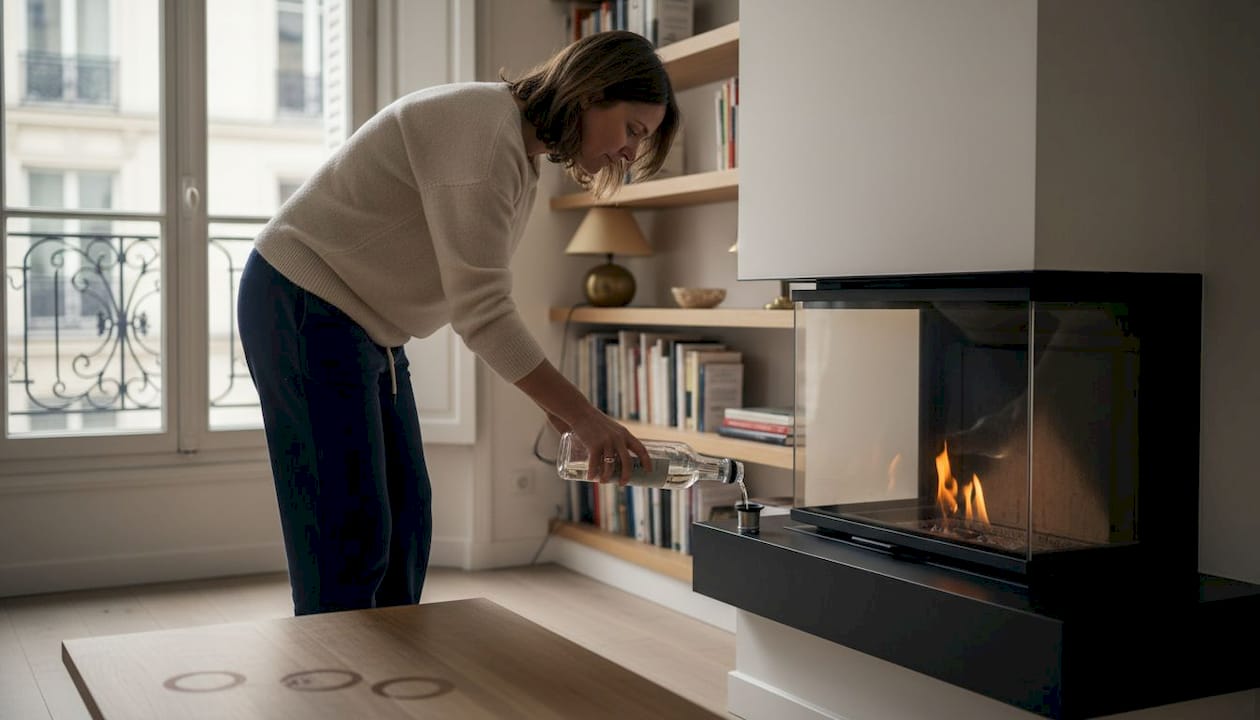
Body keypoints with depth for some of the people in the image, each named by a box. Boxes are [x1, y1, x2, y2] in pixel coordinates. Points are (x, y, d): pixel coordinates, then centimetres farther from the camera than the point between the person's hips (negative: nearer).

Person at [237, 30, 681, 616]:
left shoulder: (521, 154, 7)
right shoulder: (484, 132, -24)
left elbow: (478, 299, 8)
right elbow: (482, 313, -27)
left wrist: (556, 403, 1)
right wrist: (584, 415, -24)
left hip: (364, 324, 10)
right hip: (303, 308, -10)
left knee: (405, 521, 11)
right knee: (351, 534, -9)